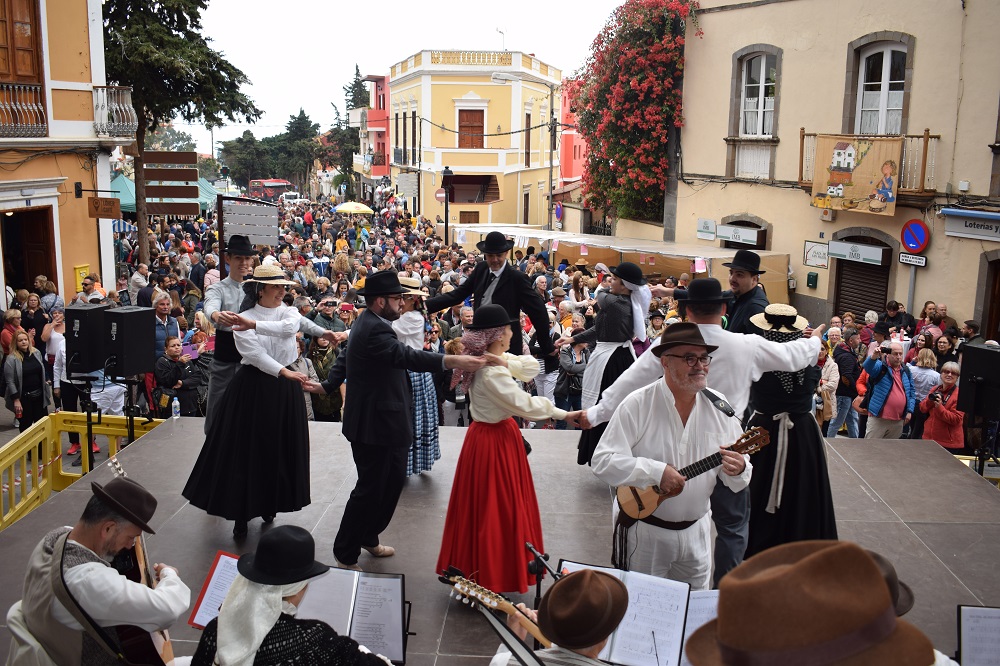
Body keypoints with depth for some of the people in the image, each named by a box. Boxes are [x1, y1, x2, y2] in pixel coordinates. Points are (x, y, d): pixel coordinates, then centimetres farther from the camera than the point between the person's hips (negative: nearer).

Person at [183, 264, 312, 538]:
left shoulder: (289, 312, 4)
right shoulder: (242, 319, -2)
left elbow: (289, 327, -21)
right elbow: (254, 353, -15)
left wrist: (253, 324, -29)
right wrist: (284, 372, -25)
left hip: (285, 391, 3)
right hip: (253, 388, -3)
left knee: (281, 448, 8)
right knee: (246, 449, 0)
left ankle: (270, 505, 26)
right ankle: (242, 512, 10)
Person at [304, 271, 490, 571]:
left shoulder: (370, 324, 11)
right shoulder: (374, 329, -24)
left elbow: (345, 358, 22)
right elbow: (406, 356, -40)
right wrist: (452, 361, -49)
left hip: (385, 422, 11)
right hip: (373, 425, -11)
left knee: (393, 480, 19)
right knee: (371, 489, 0)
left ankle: (368, 537, 35)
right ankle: (345, 555, 14)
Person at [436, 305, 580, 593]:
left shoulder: (490, 360, 4)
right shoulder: (492, 372, -26)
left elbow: (533, 367, 3)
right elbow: (524, 405, -24)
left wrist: (507, 361, -16)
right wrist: (560, 413, -12)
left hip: (491, 435, 10)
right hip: (494, 441, -10)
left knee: (484, 507, 20)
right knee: (495, 508, 2)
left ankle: (476, 566, 35)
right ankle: (494, 576, 14)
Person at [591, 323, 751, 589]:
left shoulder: (720, 407, -1)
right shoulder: (638, 405, -14)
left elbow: (738, 483, 3)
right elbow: (602, 461, -19)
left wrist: (738, 470, -20)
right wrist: (656, 472, -26)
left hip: (696, 531, 4)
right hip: (643, 531, -4)